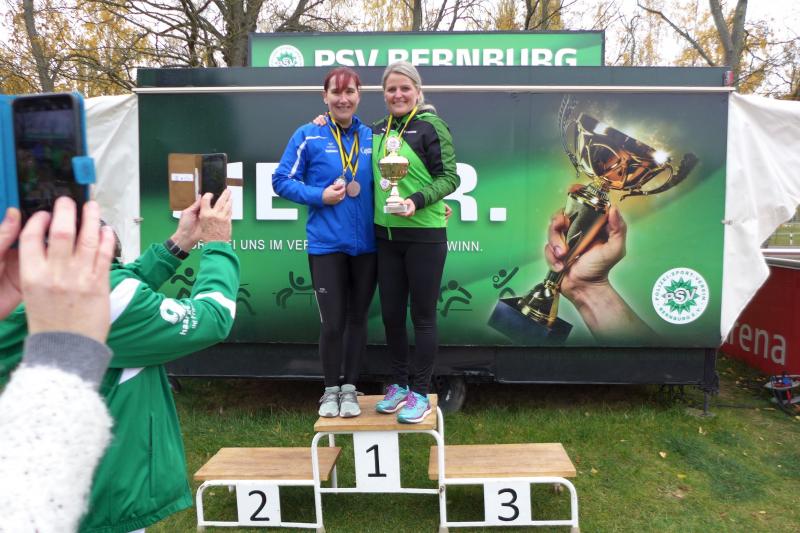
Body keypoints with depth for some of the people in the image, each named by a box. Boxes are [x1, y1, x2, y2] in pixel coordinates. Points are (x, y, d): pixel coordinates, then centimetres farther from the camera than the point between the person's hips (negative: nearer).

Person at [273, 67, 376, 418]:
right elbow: (281, 181, -2)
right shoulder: (308, 136, -3)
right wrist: (320, 196, -15)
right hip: (326, 244, -3)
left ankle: (350, 388, 27)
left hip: (366, 243, 3)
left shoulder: (371, 137, 7)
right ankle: (331, 390, 23)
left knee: (357, 318, 12)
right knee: (332, 322, 1)